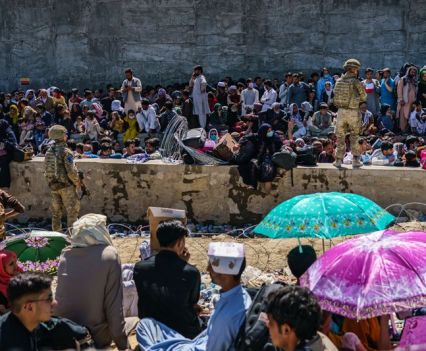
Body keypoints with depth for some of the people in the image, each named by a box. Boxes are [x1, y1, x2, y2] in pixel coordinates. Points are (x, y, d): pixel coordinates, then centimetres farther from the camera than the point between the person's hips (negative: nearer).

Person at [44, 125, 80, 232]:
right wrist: (77, 182, -5)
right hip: (66, 185, -7)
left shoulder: (48, 152, 6)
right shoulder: (65, 151, -15)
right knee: (72, 211, 2)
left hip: (53, 186, 7)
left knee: (56, 211, 14)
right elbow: (71, 171, -20)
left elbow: (46, 170, 10)